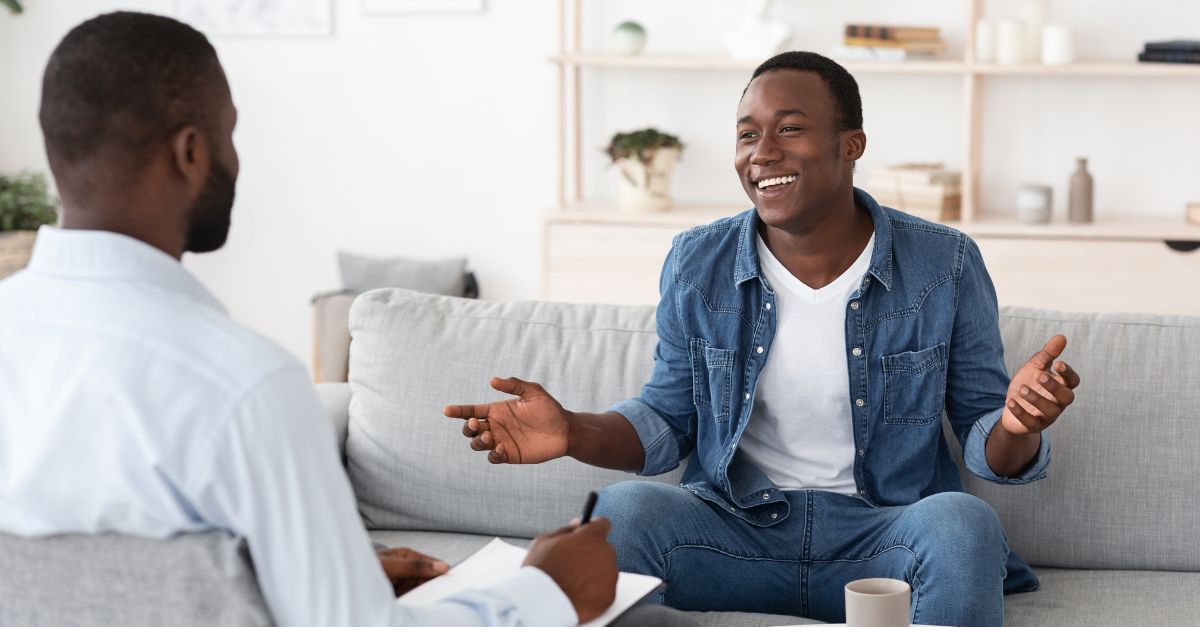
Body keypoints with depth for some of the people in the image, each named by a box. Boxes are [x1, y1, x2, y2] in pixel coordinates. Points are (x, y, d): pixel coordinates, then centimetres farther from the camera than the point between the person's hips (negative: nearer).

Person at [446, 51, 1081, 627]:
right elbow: (668, 419, 10)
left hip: (881, 534, 0)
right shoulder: (696, 265, 1)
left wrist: (1016, 426, -24)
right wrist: (574, 432, -11)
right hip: (734, 527, 1)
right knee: (622, 509, -29)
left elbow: (985, 444, 1)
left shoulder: (946, 266, -4)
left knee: (961, 523, -33)